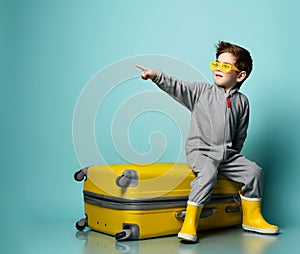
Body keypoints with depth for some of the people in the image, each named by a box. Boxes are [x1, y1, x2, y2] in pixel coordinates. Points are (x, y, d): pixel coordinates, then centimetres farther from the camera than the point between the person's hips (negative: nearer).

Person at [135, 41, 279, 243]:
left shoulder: (242, 101, 10)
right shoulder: (202, 91, 4)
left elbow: (240, 135, 16)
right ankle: (190, 223, -24)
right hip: (200, 151, -4)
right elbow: (178, 88, -9)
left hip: (227, 153, 4)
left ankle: (252, 218, 10)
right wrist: (156, 76, -24)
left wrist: (232, 154, 12)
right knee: (208, 172, -31)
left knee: (254, 171, -9)